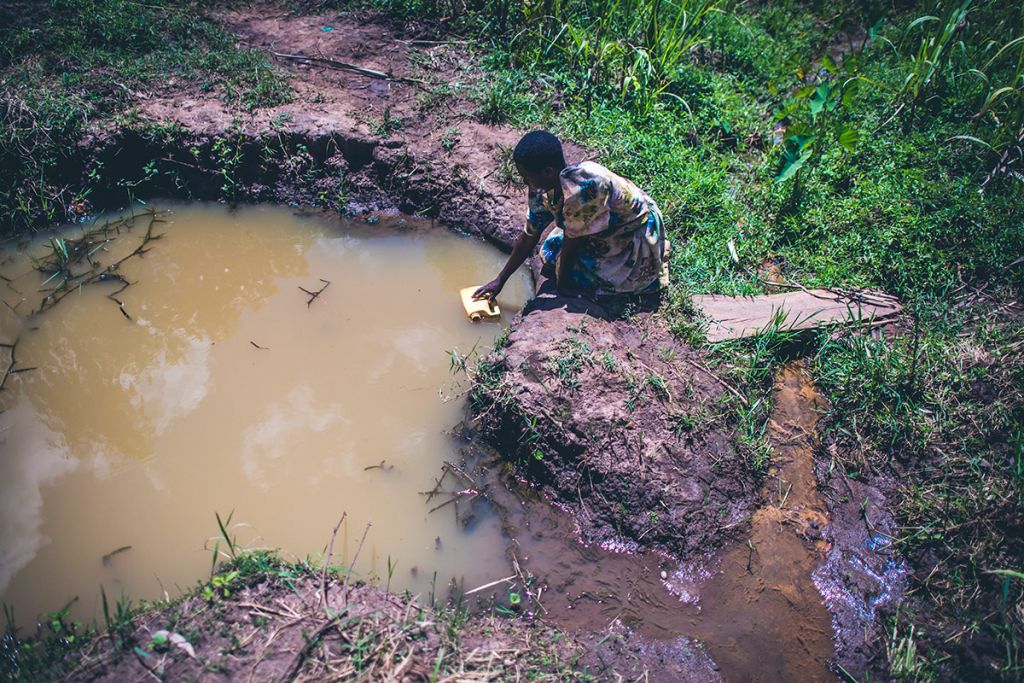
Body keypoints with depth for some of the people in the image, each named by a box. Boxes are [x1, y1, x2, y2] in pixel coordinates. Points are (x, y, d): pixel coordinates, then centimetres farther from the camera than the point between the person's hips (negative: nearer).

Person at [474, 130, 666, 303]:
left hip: (639, 243, -9)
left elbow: (571, 244, -26)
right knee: (550, 250, 7)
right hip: (610, 232, 9)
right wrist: (500, 280, 7)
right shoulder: (542, 190, -10)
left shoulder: (581, 188, -37)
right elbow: (528, 239, 1)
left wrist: (562, 284, -13)